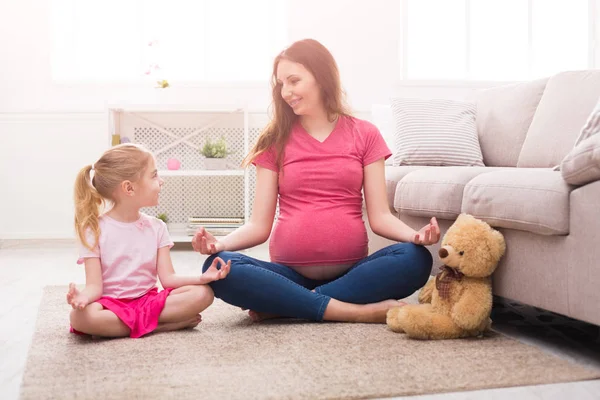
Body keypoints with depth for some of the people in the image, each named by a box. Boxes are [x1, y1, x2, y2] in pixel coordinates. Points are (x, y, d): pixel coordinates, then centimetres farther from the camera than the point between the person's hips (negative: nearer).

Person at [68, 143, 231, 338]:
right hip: (111, 305, -3)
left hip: (148, 301, 3)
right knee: (81, 316, -38)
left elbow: (168, 278, 0)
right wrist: (83, 296, -36)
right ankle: (163, 323, -25)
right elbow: (95, 286, -12)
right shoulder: (95, 230, -7)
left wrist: (201, 278, -19)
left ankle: (138, 323, -19)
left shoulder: (156, 227, 5)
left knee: (203, 293, -18)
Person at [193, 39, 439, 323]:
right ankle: (360, 311, -27)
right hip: (290, 273, 0)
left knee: (416, 259, -29)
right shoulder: (275, 141, 8)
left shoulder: (365, 134, 7)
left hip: (351, 272, 1)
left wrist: (415, 235, -21)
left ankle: (281, 306, -21)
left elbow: (379, 216, 1)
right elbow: (259, 225, 2)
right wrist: (220, 243, -18)